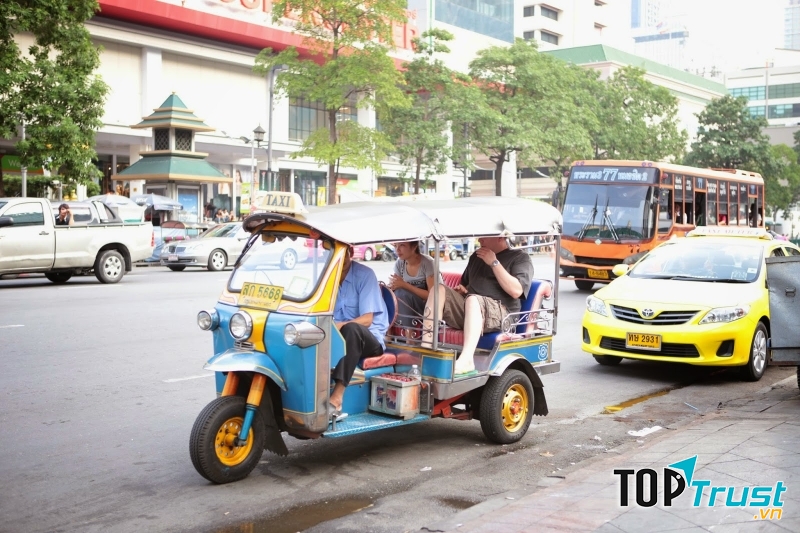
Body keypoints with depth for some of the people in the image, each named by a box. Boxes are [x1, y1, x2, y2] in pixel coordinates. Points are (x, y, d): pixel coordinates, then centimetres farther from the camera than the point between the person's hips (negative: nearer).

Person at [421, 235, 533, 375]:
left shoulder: (520, 258, 7)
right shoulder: (476, 256, 27)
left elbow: (516, 291, -10)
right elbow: (464, 283, 37)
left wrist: (494, 262, -9)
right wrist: (461, 289, 12)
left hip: (500, 313, -6)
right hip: (466, 310, 6)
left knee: (473, 299, -37)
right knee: (438, 290, -17)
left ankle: (466, 360, -51)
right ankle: (426, 349, -33)